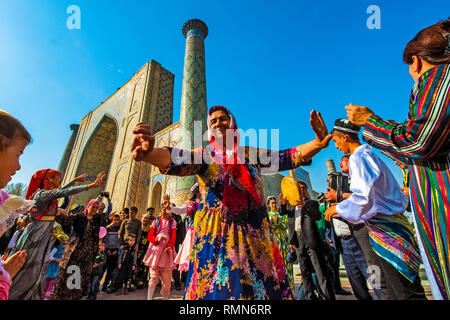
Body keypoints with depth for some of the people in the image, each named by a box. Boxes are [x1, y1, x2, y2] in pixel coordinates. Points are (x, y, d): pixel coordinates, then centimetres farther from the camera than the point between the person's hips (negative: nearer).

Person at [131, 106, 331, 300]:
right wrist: (148, 153, -39)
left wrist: (318, 143, -18)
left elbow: (286, 158, -1)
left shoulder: (252, 154, 8)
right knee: (215, 287, 3)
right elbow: (177, 161, -18)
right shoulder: (204, 155, 1)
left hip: (255, 237, 2)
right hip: (216, 236, -1)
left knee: (260, 288, 8)